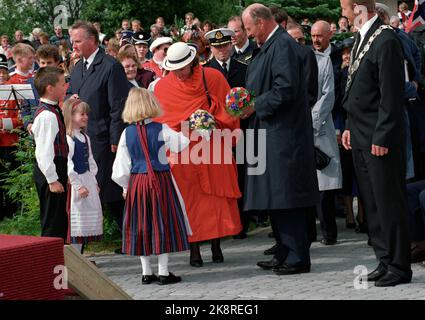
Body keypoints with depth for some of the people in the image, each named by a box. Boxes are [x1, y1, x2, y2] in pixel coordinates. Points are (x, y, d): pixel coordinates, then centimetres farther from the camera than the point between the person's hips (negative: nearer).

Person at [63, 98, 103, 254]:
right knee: (76, 223, -7)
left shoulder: (85, 137, 14)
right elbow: (67, 164, -20)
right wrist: (78, 185, -21)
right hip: (75, 182, -9)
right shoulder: (67, 138, -15)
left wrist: (94, 181, 12)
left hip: (88, 181, 9)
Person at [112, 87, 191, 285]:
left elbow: (121, 165, 1)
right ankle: (163, 272, 3)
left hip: (136, 182, 2)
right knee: (162, 222, 3)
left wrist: (126, 186, 14)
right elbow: (181, 143, 3)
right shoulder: (161, 130, -8)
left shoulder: (127, 133, -1)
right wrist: (183, 134, 24)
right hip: (160, 180, -2)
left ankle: (146, 272, 13)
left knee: (140, 225, 10)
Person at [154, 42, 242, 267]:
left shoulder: (212, 77, 0)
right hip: (181, 151, 0)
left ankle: (216, 247, 9)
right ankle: (194, 250, 1)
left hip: (212, 146, 0)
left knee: (216, 194, 1)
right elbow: (161, 121, 5)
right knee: (189, 199, -2)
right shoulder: (162, 87, 2)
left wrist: (212, 121, -9)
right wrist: (184, 126, -9)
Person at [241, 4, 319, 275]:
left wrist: (256, 106, -14)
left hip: (284, 133, -10)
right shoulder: (269, 46, 16)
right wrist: (250, 105, 10)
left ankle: (298, 258, -4)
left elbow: (285, 89, -21)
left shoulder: (283, 45, -14)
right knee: (277, 197, 13)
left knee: (286, 197, -8)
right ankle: (286, 253, 20)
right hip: (271, 133, 10)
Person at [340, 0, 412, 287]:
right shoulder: (362, 38, 13)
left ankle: (399, 267, 5)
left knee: (389, 201, -3)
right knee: (373, 204, 13)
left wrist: (382, 137, -19)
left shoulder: (386, 41, -16)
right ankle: (385, 261, 21)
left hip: (381, 138, -9)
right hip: (361, 137, 9)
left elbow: (391, 96, -18)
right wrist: (351, 127, 14)